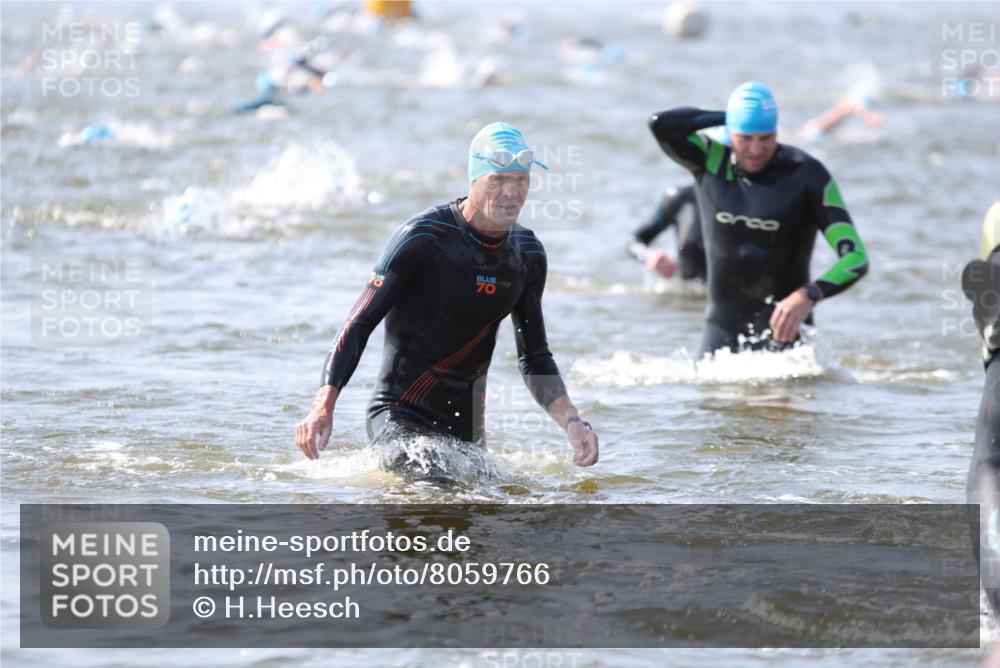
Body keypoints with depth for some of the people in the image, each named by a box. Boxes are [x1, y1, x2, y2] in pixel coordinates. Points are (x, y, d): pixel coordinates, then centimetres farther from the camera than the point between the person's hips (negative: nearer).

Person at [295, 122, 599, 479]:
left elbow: (534, 358, 16)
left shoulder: (527, 253, 6)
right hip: (401, 416, -7)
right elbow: (359, 325, -14)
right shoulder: (423, 237, -13)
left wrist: (570, 420, -2)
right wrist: (324, 403, -29)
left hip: (467, 425, 7)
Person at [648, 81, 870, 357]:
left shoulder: (807, 175, -10)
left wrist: (809, 295, -35)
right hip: (723, 325, 3)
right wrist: (724, 117, -8)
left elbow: (856, 259, -17)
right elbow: (661, 124, -20)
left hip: (783, 322, -3)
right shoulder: (710, 161, -1)